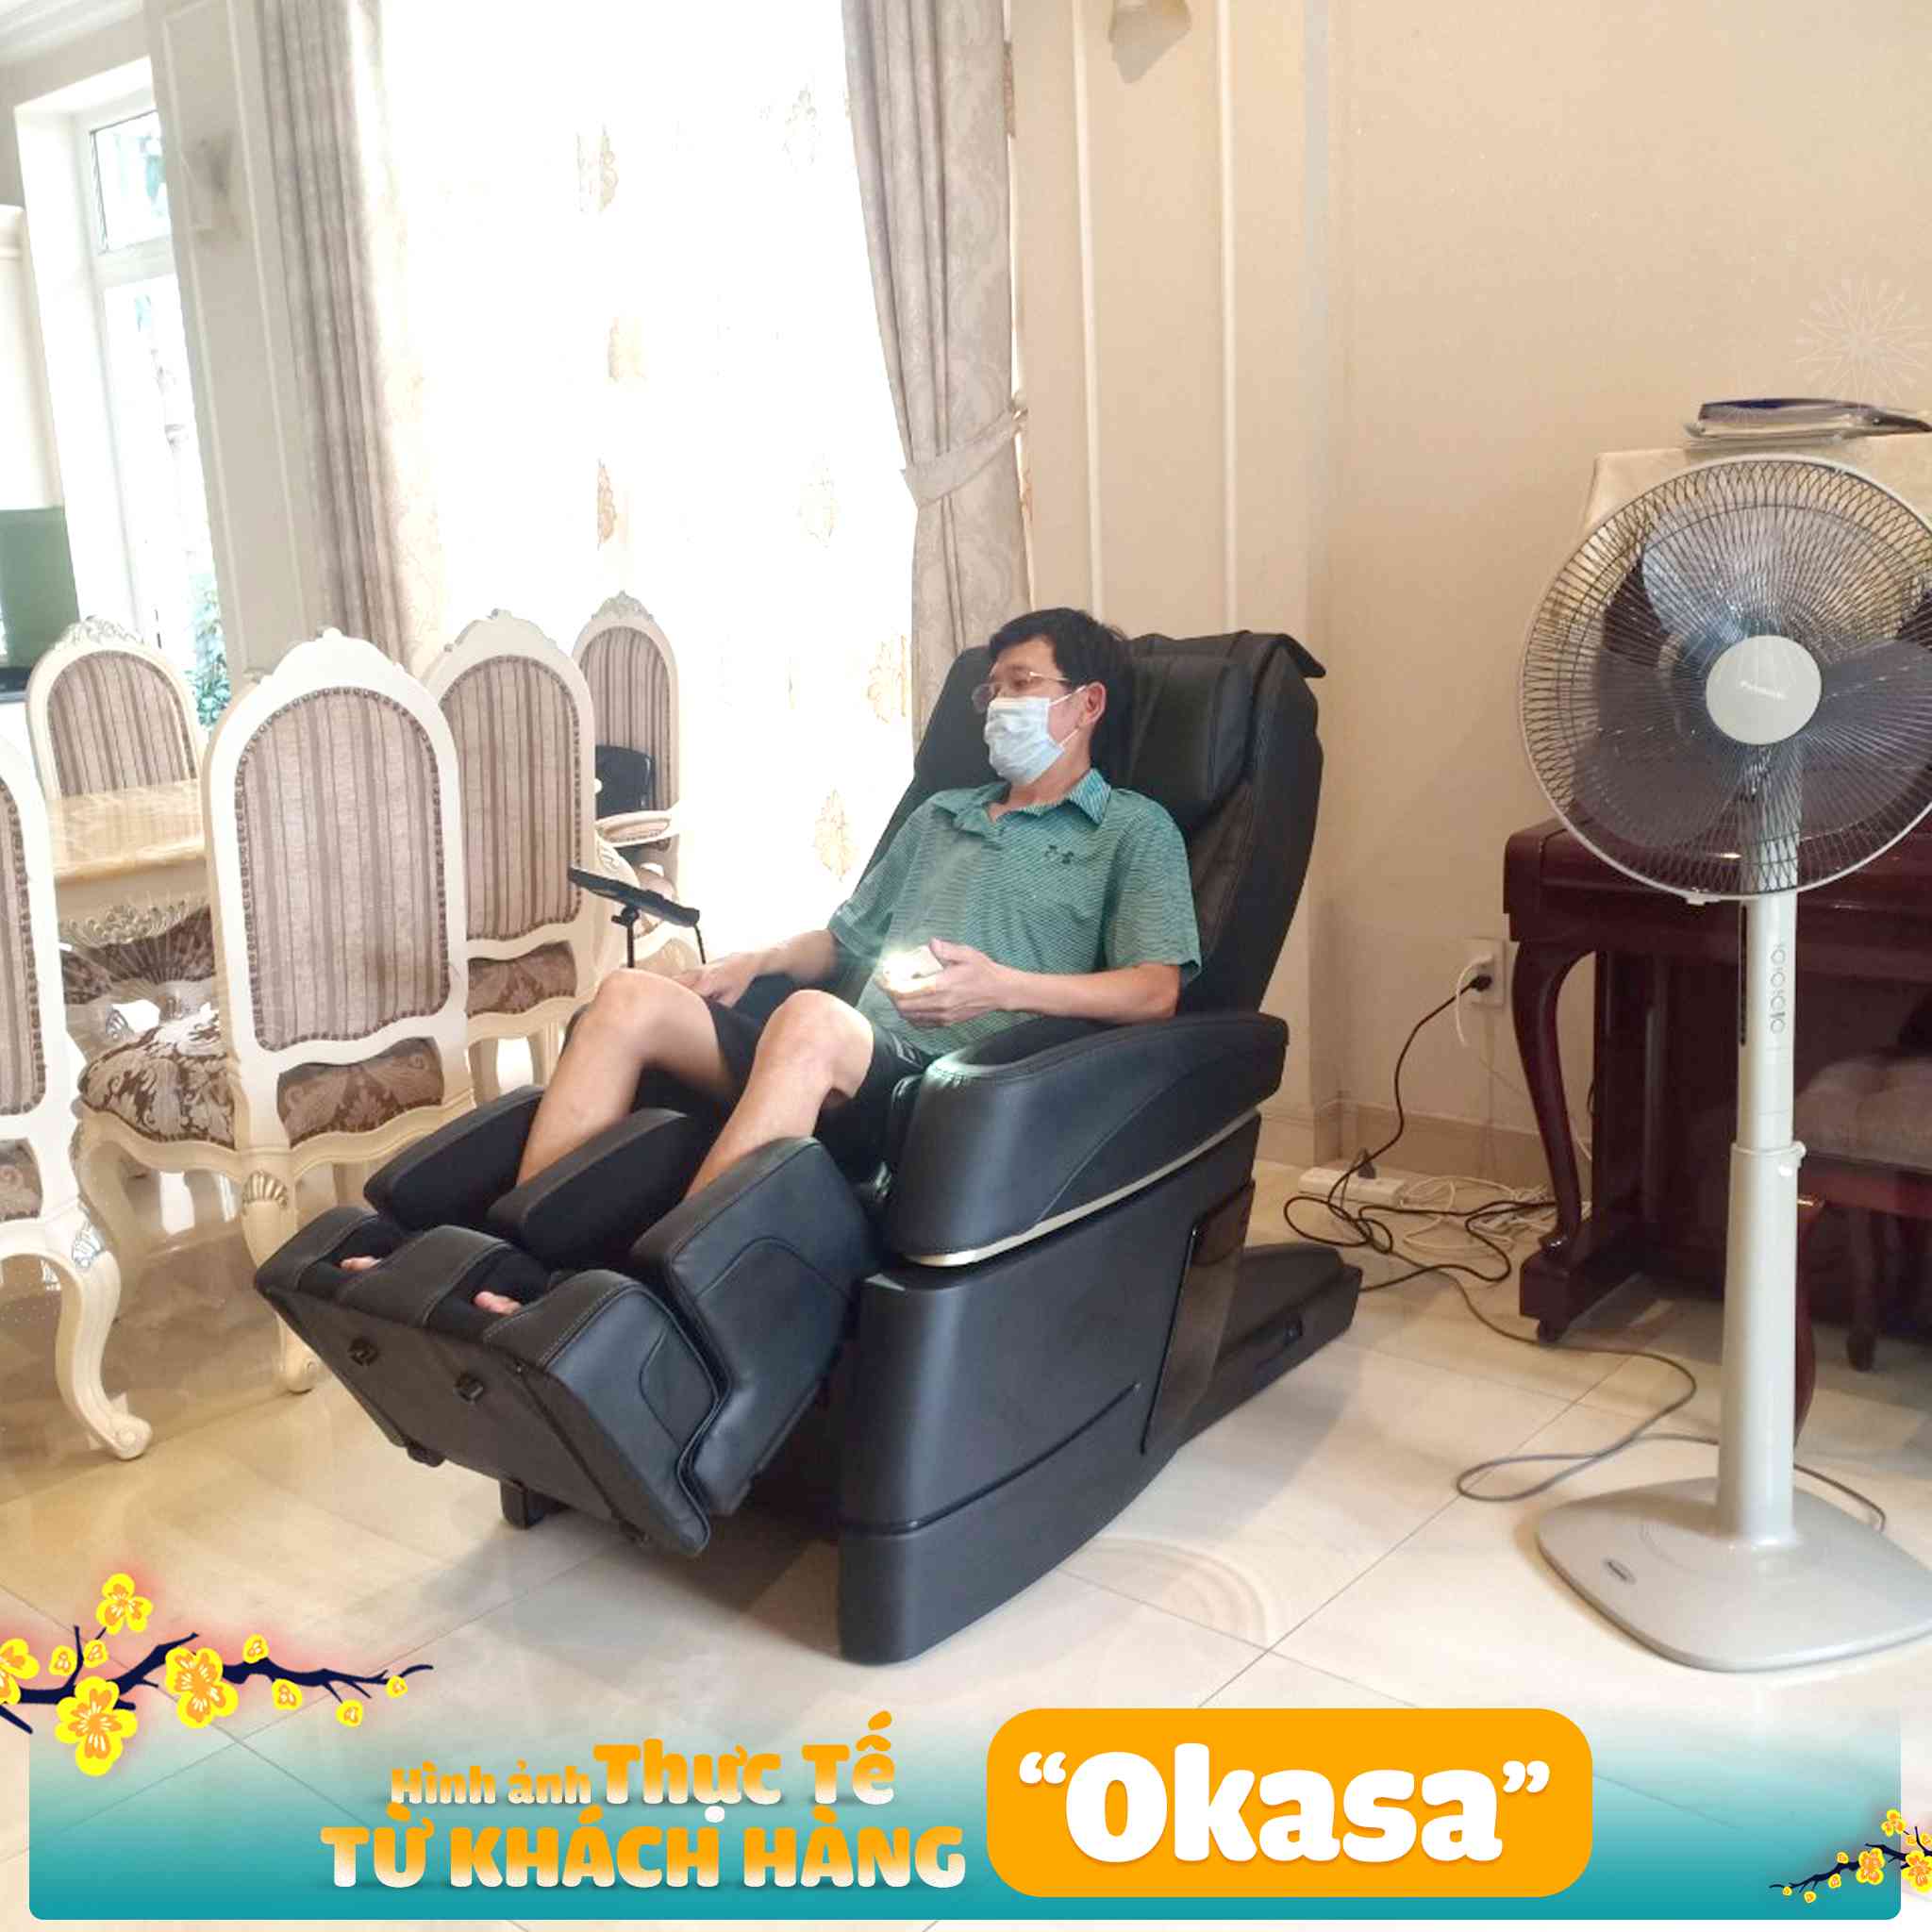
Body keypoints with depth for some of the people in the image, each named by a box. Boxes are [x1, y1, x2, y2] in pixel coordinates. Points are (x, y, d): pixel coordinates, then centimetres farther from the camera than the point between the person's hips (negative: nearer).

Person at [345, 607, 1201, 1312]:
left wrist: (1003, 987, -17)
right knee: (632, 998, -14)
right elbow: (844, 938, 33)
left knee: (810, 1020, -38)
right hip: (846, 1064, 7)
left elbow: (1156, 991, -3)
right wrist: (757, 960, 12)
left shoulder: (1132, 829, 11)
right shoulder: (939, 816, 31)